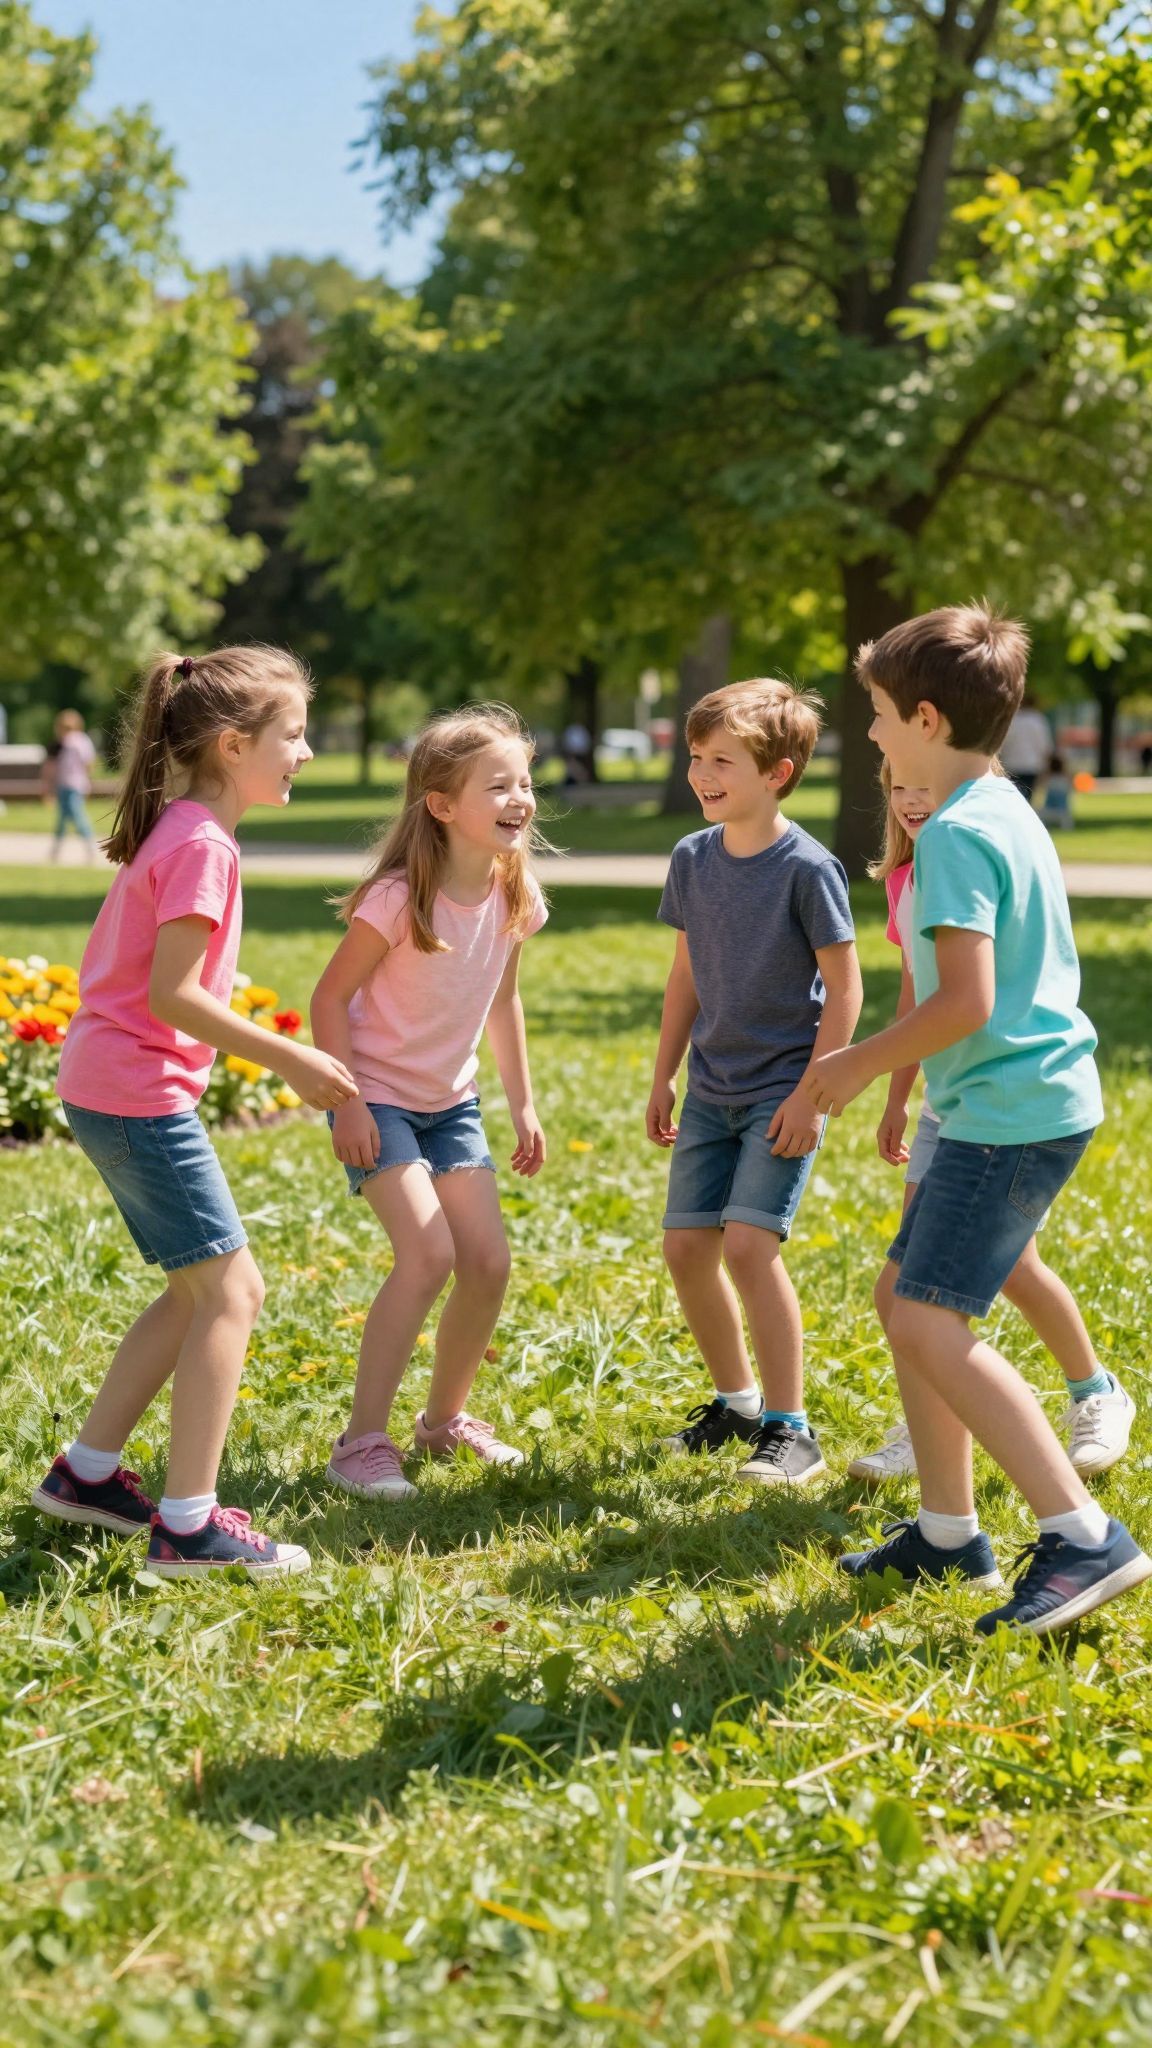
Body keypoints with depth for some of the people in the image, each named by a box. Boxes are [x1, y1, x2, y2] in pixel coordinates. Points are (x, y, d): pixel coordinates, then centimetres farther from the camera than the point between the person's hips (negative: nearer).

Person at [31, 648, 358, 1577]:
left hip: (110, 1088, 10)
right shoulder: (202, 845, -17)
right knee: (226, 1293, -5)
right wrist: (291, 1058, -17)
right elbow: (172, 993, -22)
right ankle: (189, 1526, -3)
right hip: (139, 1091, -10)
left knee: (204, 1290, 16)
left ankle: (87, 1472, 24)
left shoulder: (175, 830, 13)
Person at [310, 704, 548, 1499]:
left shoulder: (515, 895, -5)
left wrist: (524, 1103, 11)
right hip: (378, 1096, -6)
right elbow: (330, 997, -17)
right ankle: (362, 1440, -9)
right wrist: (346, 1105, -20)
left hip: (451, 1100, 6)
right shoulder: (400, 896, -24)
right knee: (428, 1254, -19)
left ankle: (446, 1416, 24)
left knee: (489, 1262, 0)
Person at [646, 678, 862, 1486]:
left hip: (783, 1089, -6)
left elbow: (844, 988, -12)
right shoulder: (692, 859, 3)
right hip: (713, 1090, 7)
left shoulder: (807, 867, -15)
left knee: (748, 1242, -16)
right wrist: (664, 1077, 14)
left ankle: (791, 1428, -5)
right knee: (686, 1246, 5)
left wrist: (812, 1094, -16)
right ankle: (737, 1401, 25)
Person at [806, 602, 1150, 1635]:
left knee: (929, 1322, -13)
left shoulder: (956, 833, -16)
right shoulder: (1009, 814, 15)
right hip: (1035, 1097, 10)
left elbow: (965, 1001, -23)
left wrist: (861, 1064, -10)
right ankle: (949, 1531, 21)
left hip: (1010, 1111, -10)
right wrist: (881, 1067, 25)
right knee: (905, 1295, 15)